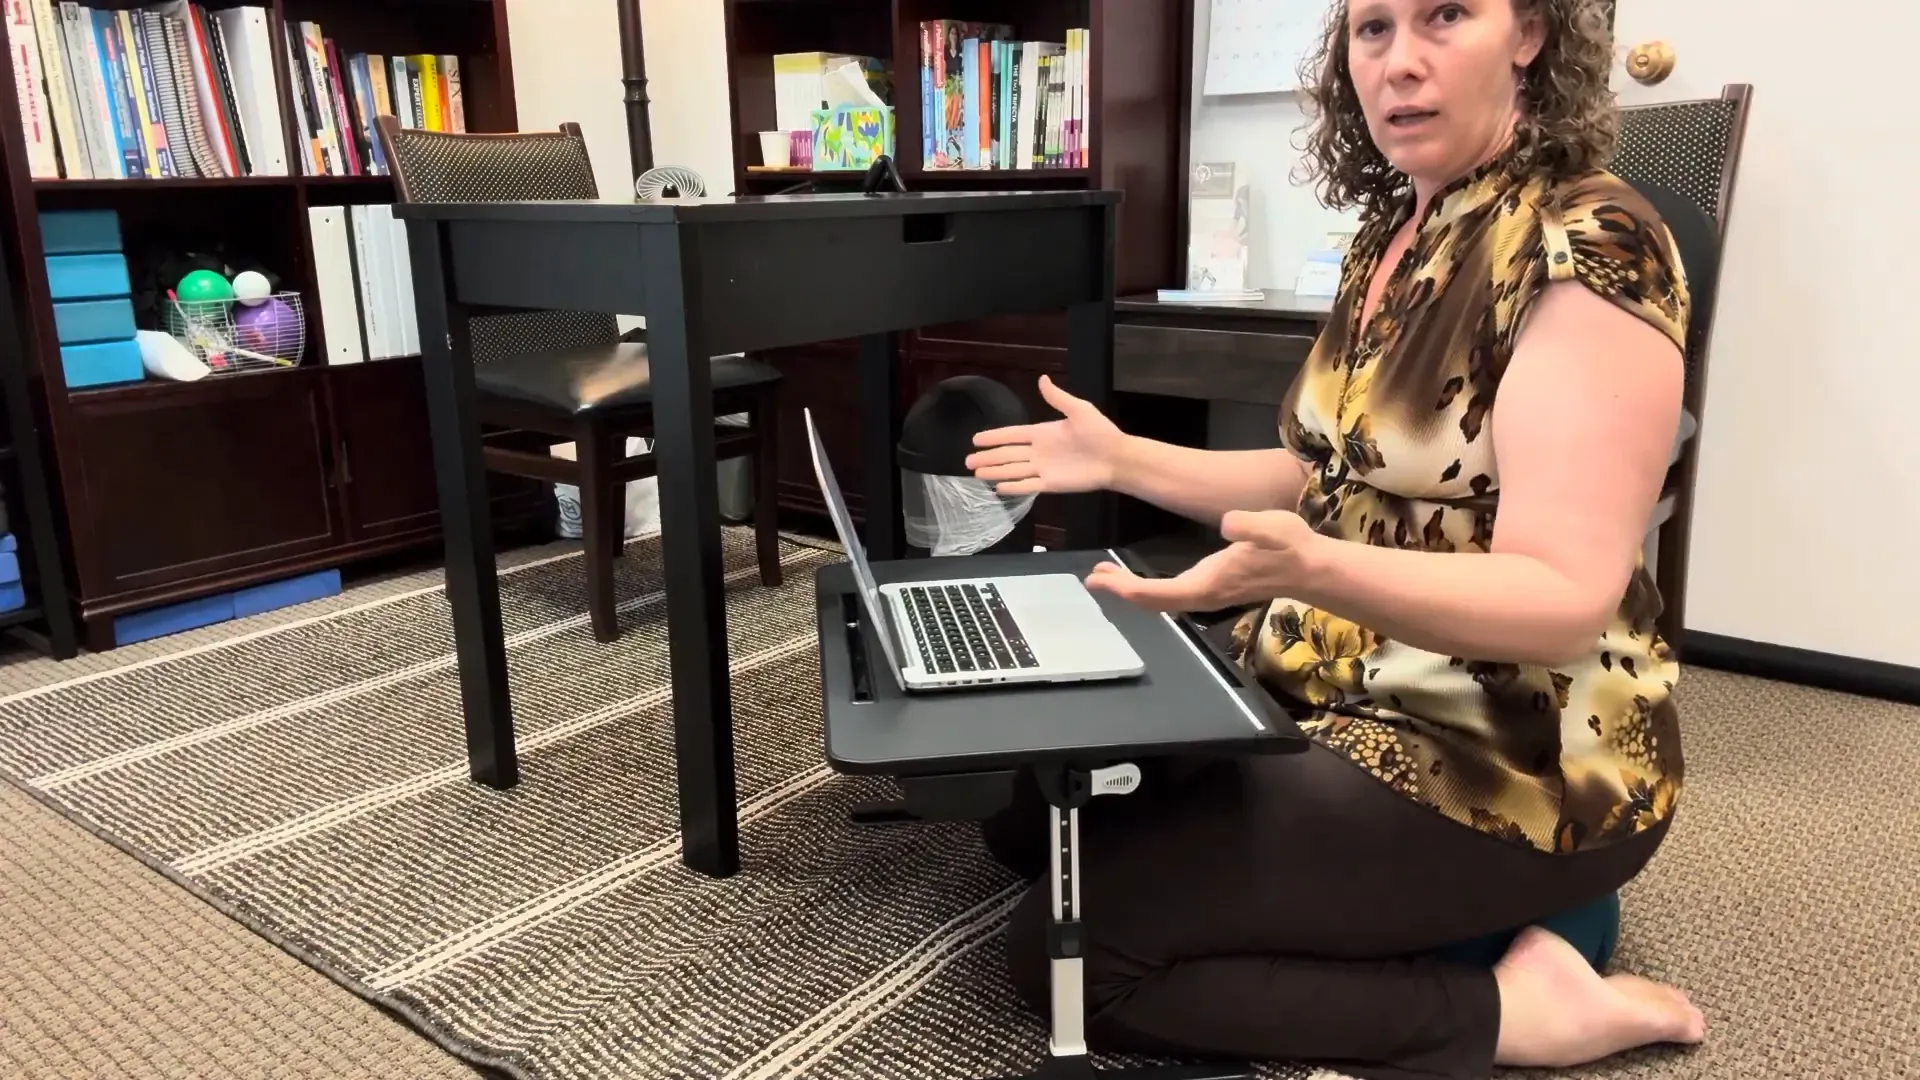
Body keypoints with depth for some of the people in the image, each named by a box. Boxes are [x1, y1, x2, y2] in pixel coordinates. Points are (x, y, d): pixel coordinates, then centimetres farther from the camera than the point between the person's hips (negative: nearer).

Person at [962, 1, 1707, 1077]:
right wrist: (1125, 460, 8)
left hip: (1507, 758, -9)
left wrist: (1308, 571, -44)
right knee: (1030, 815, 10)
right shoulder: (1394, 232, 7)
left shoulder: (1590, 244, -20)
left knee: (1062, 939, -14)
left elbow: (1563, 599, -28)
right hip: (1338, 701, 9)